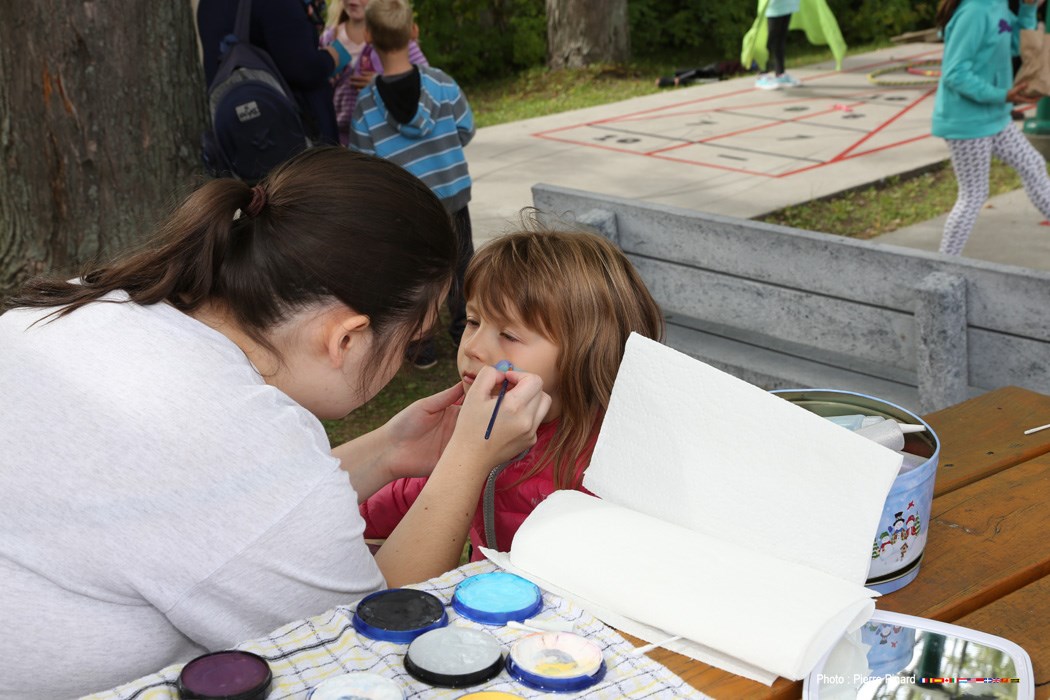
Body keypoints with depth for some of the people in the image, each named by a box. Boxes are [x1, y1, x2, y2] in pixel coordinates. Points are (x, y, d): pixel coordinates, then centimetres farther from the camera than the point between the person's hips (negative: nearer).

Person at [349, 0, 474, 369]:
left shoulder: (365, 104, -15)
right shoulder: (440, 83, -12)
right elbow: (466, 130, 1)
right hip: (452, 193, 1)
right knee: (460, 265, 19)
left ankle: (422, 349, 19)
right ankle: (466, 334, 30)